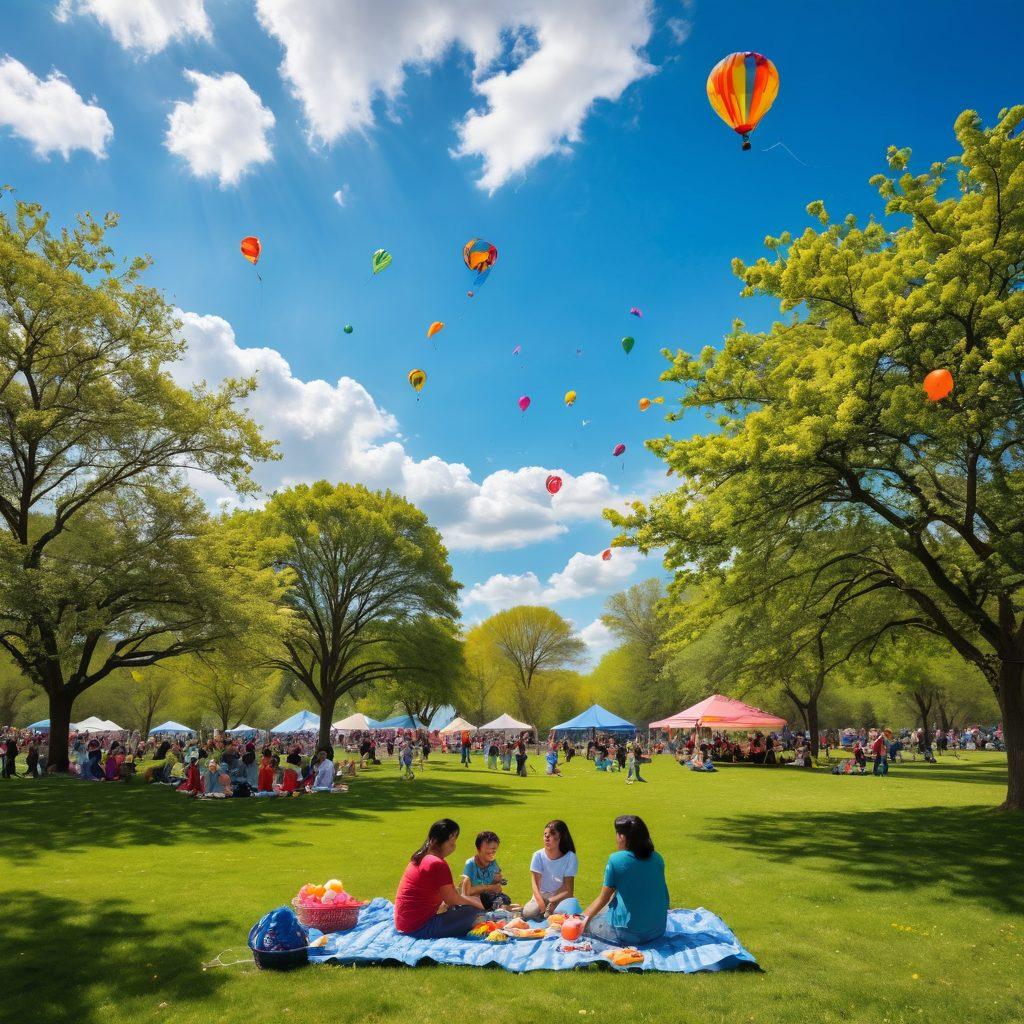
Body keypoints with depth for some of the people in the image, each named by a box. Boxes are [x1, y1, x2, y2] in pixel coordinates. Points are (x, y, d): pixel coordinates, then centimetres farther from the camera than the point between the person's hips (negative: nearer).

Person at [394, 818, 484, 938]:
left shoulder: (420, 858, 11)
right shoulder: (438, 864, -18)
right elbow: (451, 898, -12)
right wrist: (473, 902, 4)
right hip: (419, 927, -10)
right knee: (474, 911, -10)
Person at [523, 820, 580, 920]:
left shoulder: (570, 857, -13)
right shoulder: (538, 855, -9)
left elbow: (568, 890, -13)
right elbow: (535, 884, -13)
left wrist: (551, 901, -28)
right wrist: (542, 904, -31)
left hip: (561, 897, -1)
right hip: (541, 896, 1)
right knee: (528, 913, -30)